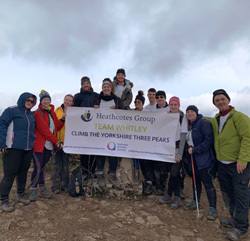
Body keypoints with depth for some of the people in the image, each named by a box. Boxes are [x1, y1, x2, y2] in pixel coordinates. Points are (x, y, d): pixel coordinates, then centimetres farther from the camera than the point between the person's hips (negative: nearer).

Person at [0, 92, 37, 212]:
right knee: (10, 174, -1)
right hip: (13, 148, -6)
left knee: (23, 172, 14)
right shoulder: (11, 110, -3)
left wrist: (33, 141, 16)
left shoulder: (32, 115, 17)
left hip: (28, 149, 6)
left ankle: (21, 194, 29)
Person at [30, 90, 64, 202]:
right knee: (38, 167, -4)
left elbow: (57, 127, 9)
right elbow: (45, 130, -16)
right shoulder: (38, 113, -9)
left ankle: (42, 189, 24)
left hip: (49, 145, 6)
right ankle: (33, 190, 12)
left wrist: (62, 119, -8)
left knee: (42, 166, 14)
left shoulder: (52, 112, 13)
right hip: (39, 144, -6)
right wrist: (57, 142, -17)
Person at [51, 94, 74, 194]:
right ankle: (56, 185, 15)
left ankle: (64, 184, 22)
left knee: (65, 162, 9)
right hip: (57, 139, 0)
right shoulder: (57, 110, 6)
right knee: (56, 162, 4)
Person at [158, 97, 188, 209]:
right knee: (174, 173, 8)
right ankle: (177, 198, 21)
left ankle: (168, 195, 17)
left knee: (174, 173, -6)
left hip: (178, 148, -3)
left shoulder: (182, 117, -6)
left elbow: (183, 136, -9)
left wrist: (179, 155, -12)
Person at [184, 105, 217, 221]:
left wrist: (195, 149, -19)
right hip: (194, 159, 8)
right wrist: (189, 147, 1)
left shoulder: (204, 123, -13)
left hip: (204, 159, -8)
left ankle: (212, 209, 9)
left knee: (207, 183, -3)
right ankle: (195, 202, 33)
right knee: (196, 180, 18)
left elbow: (209, 140, -20)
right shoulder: (189, 126, 13)